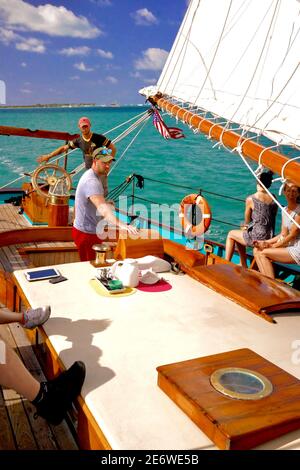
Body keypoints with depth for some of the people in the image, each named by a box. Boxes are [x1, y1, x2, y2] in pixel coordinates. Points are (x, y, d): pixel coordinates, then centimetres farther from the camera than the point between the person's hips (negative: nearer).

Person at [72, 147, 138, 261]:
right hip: (87, 234, -10)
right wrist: (121, 224, -56)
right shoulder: (91, 181, -27)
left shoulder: (93, 176, 8)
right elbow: (102, 208, -44)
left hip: (92, 231, 10)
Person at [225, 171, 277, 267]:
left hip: (257, 237, -6)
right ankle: (243, 266, 39)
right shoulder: (273, 199, 3)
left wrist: (246, 225, 24)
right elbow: (272, 220, 12)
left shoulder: (251, 199, -12)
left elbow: (247, 220, 0)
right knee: (241, 235, 32)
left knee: (231, 234, 21)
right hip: (269, 238, 6)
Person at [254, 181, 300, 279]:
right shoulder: (284, 210, 11)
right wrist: (266, 242, -3)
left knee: (264, 253, -17)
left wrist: (273, 246, -10)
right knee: (257, 250, -4)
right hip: (288, 246, 8)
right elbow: (283, 234, 10)